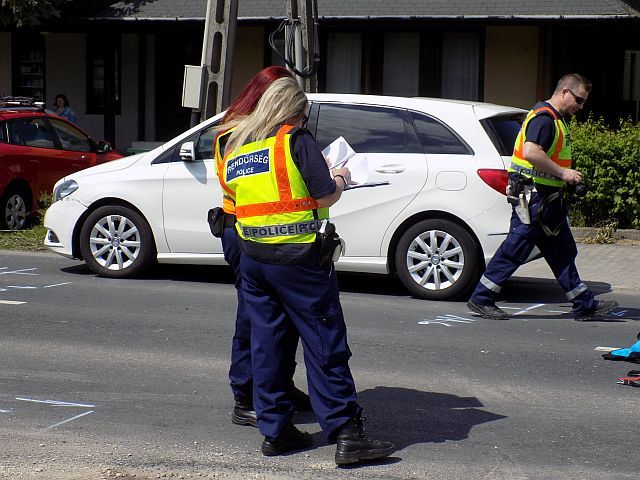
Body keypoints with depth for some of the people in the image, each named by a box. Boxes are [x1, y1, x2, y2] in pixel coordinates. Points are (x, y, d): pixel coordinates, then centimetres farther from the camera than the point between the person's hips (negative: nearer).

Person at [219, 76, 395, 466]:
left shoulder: (237, 146, 12)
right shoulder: (296, 139, -7)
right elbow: (326, 197, -11)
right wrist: (340, 181, 11)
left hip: (252, 256, 6)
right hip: (298, 258, -6)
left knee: (268, 343, 12)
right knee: (326, 346, -3)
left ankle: (275, 430, 15)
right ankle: (346, 434, -3)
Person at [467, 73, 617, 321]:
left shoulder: (556, 119, 19)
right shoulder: (543, 117, -15)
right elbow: (531, 152, -29)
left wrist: (566, 175, 15)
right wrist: (562, 173, -23)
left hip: (548, 198, 11)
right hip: (533, 196, -11)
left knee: (562, 251, 12)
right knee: (515, 250, -6)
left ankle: (584, 305, 17)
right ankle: (481, 299, 2)